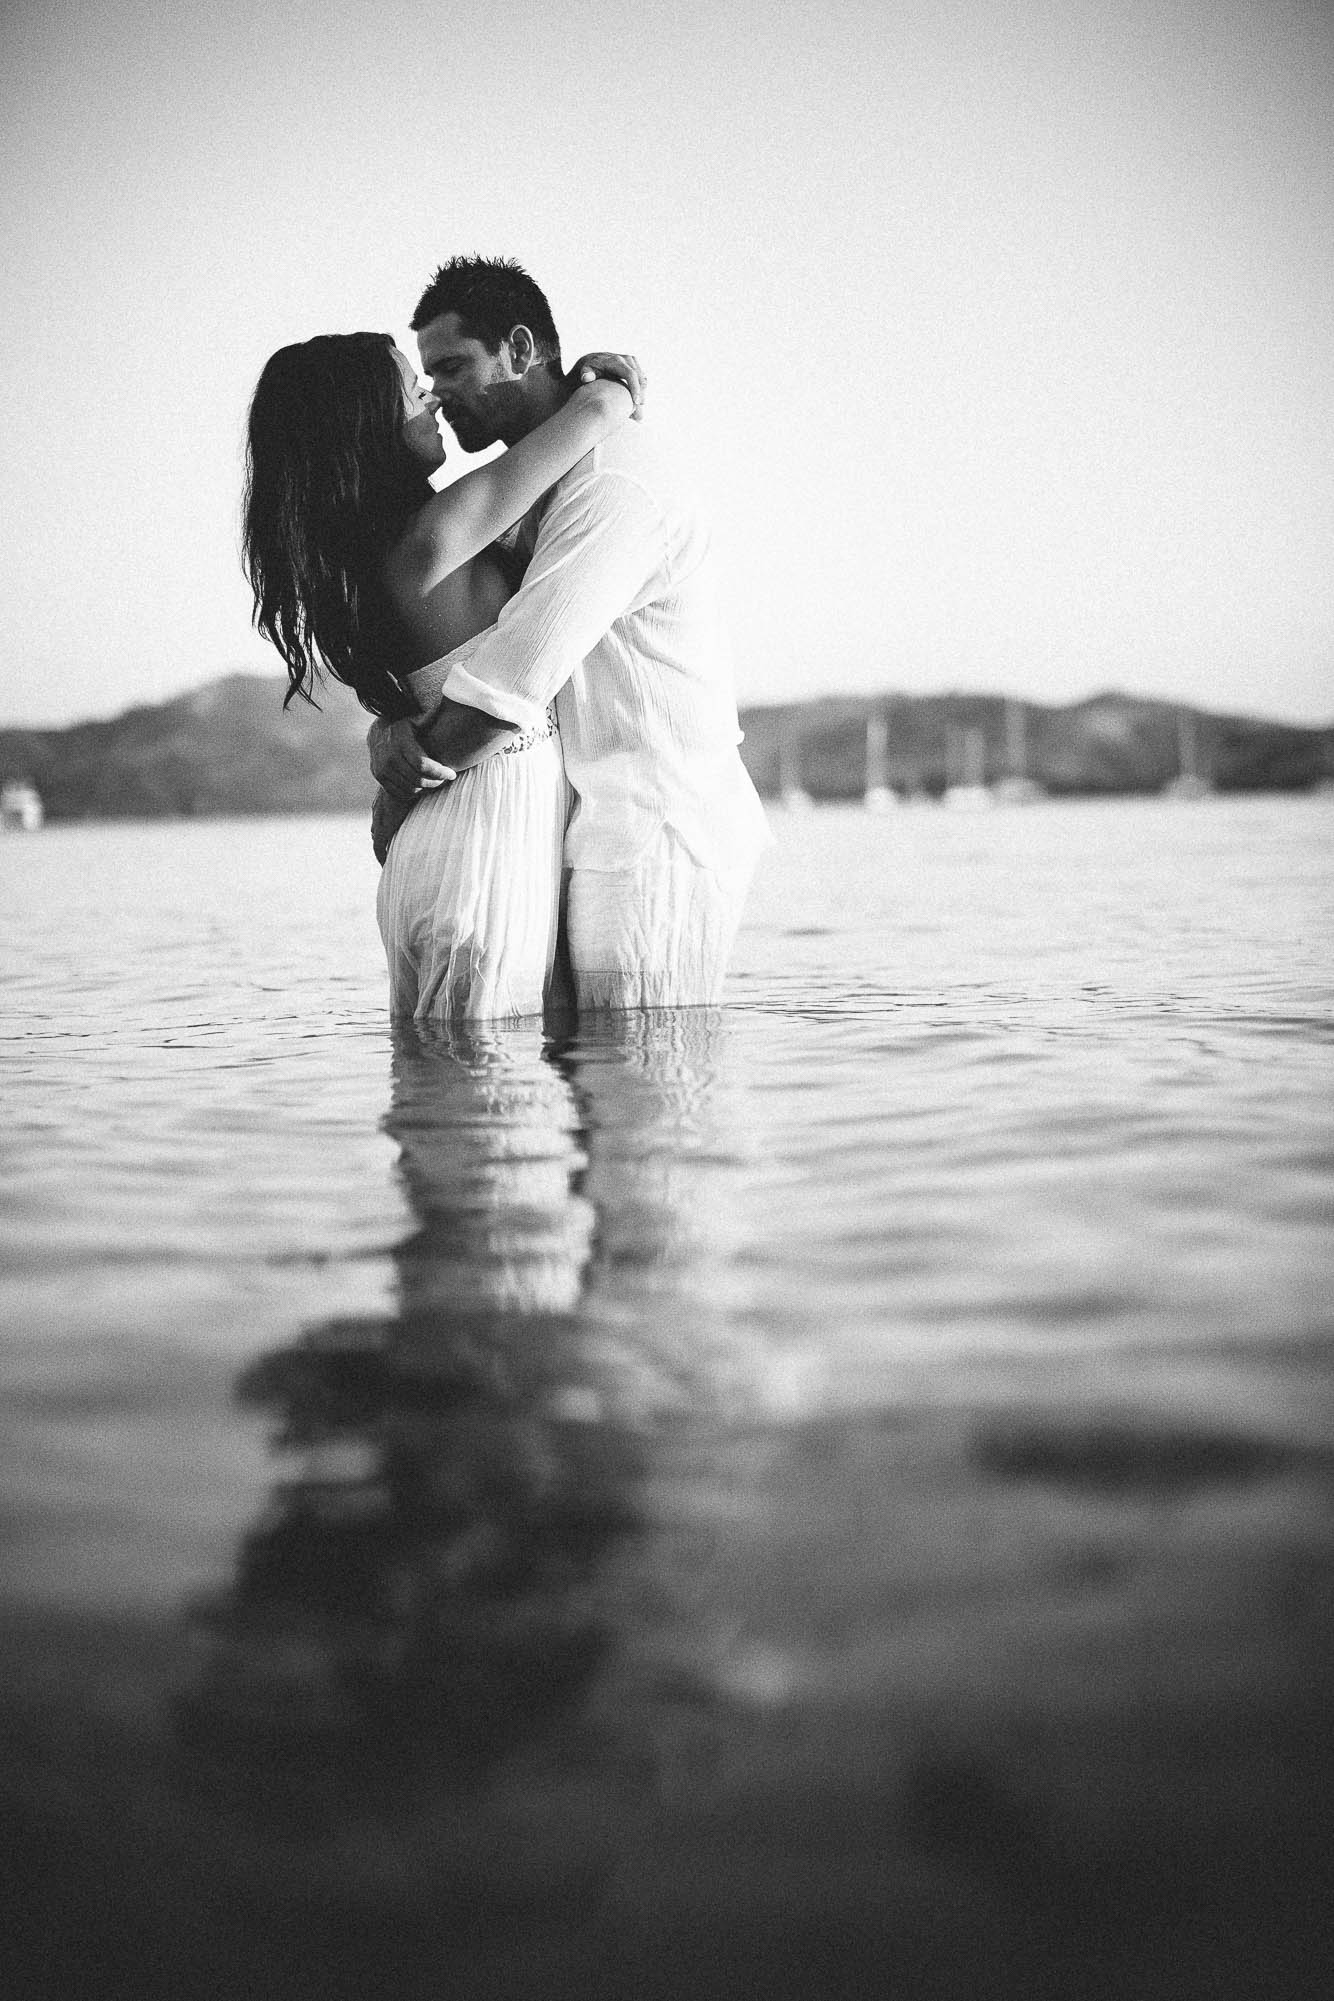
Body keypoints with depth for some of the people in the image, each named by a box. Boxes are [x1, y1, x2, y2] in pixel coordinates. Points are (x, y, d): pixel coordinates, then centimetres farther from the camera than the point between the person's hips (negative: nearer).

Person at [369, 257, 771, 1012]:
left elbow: (514, 676, -22)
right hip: (611, 833, 10)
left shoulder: (613, 483, -16)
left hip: (654, 835, -10)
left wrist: (402, 786, -11)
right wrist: (391, 722, -3)